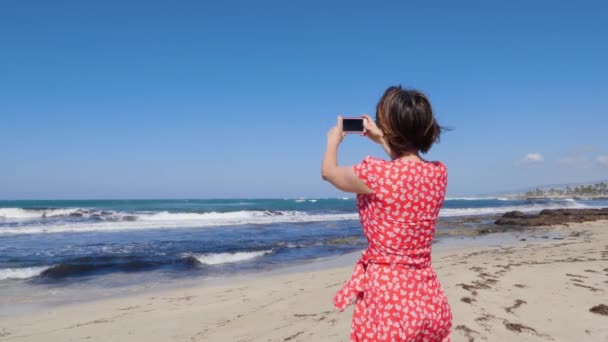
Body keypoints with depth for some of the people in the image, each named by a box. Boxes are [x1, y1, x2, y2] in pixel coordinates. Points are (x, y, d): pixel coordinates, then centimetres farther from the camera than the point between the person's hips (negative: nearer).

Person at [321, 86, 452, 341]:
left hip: (387, 296, -5)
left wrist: (334, 139, 22)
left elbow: (328, 171, 3)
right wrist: (381, 140, 34)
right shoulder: (439, 172, -2)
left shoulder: (374, 174, -19)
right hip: (429, 298, 6)